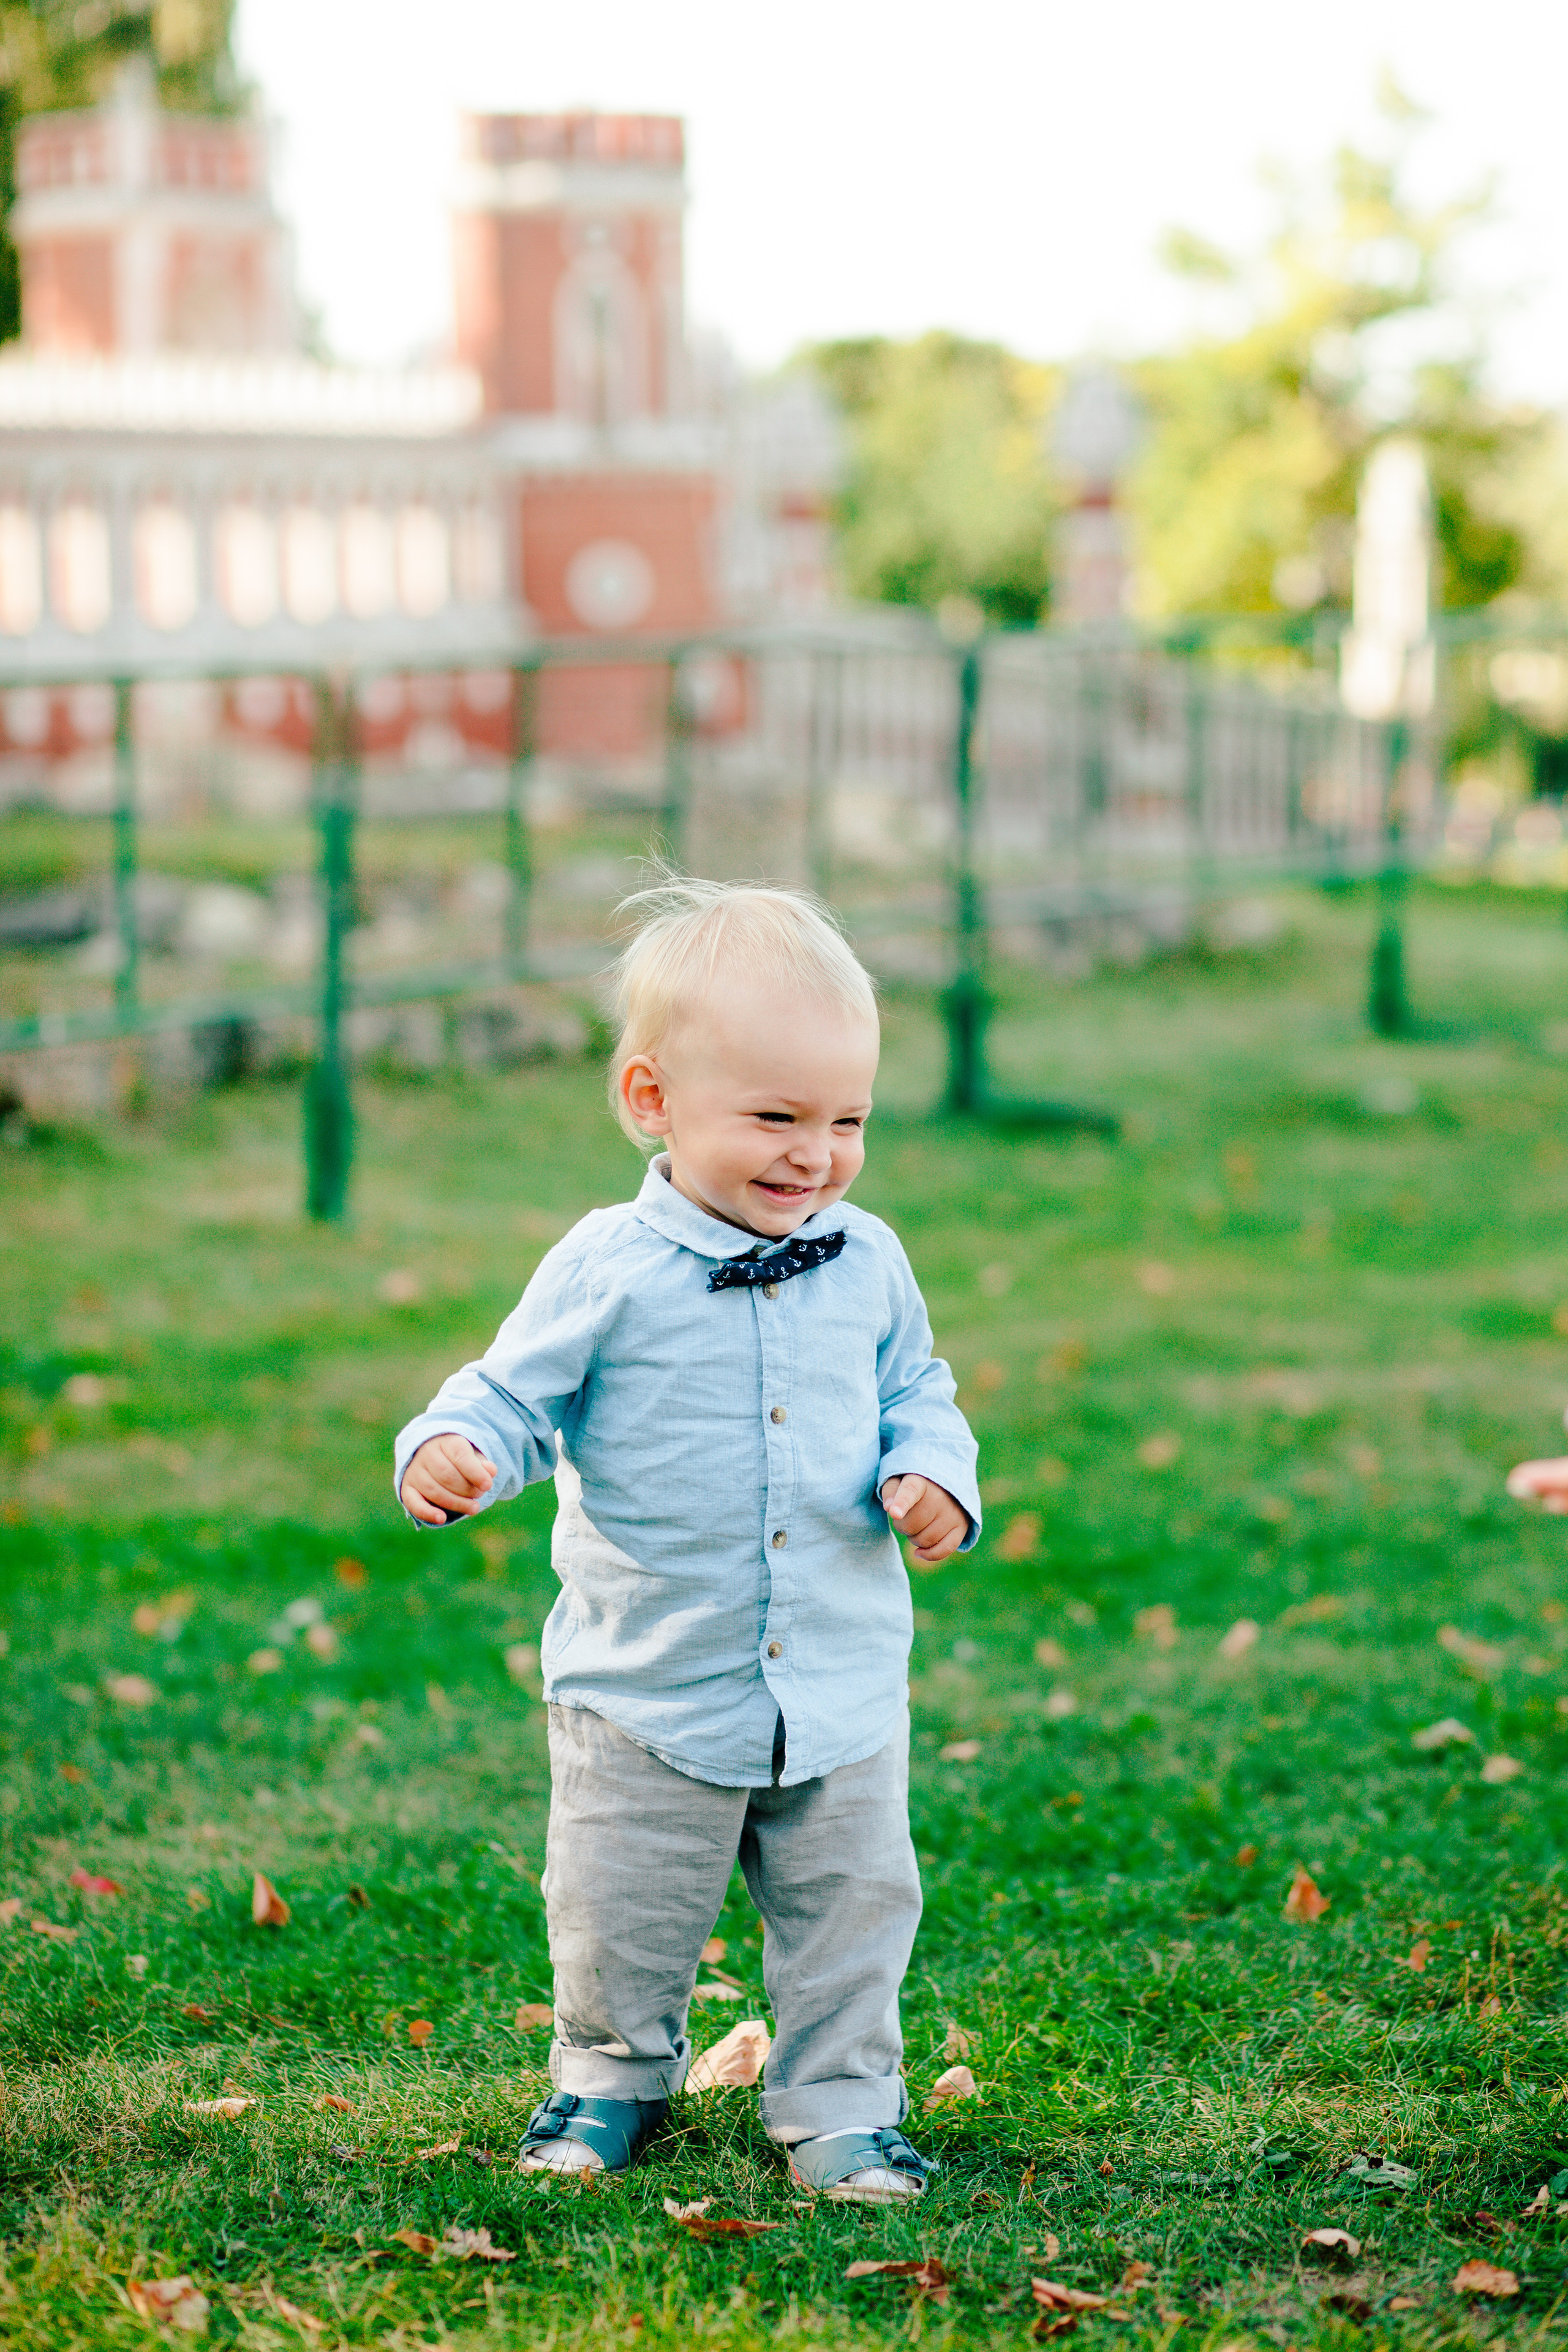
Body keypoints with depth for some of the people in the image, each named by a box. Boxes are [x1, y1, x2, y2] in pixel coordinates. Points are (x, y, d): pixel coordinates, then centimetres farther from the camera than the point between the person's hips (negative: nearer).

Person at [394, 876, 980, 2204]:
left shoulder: (867, 1266, 0)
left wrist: (932, 1476, -8)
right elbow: (518, 1395, -6)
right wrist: (454, 1454, -27)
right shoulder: (608, 1273, -11)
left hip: (842, 1682, 2)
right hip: (650, 1690, -2)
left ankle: (841, 2103, 26)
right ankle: (615, 2077, 34)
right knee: (621, 1915, 10)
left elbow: (917, 1395, 12)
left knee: (854, 1906, 9)